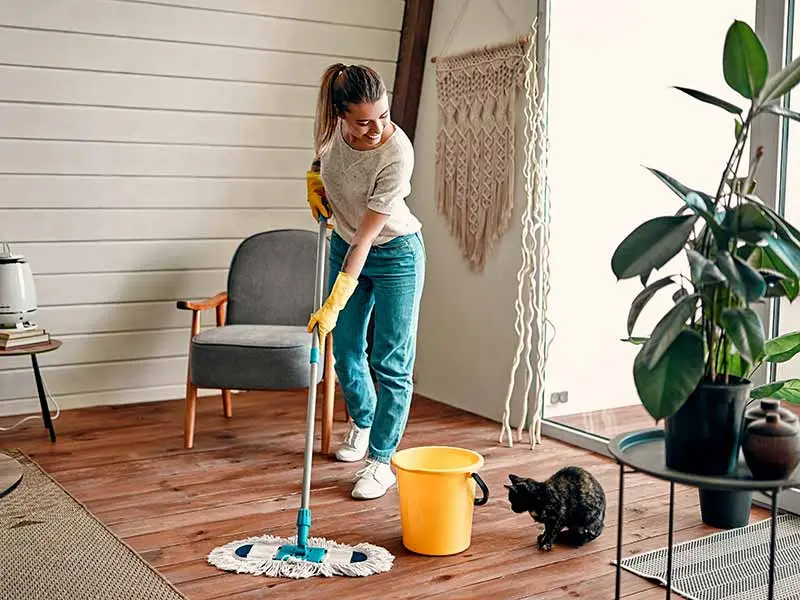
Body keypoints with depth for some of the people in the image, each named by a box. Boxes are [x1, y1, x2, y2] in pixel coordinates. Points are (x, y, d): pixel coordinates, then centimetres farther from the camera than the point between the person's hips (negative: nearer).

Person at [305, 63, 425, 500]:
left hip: (394, 255, -5)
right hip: (344, 245, 6)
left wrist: (334, 305, -30)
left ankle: (381, 460, 7)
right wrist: (314, 176, -3)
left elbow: (366, 239, -31)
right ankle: (362, 424, 39)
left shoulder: (397, 154, -33)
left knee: (391, 362, -4)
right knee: (345, 351, 14)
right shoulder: (330, 126, -19)